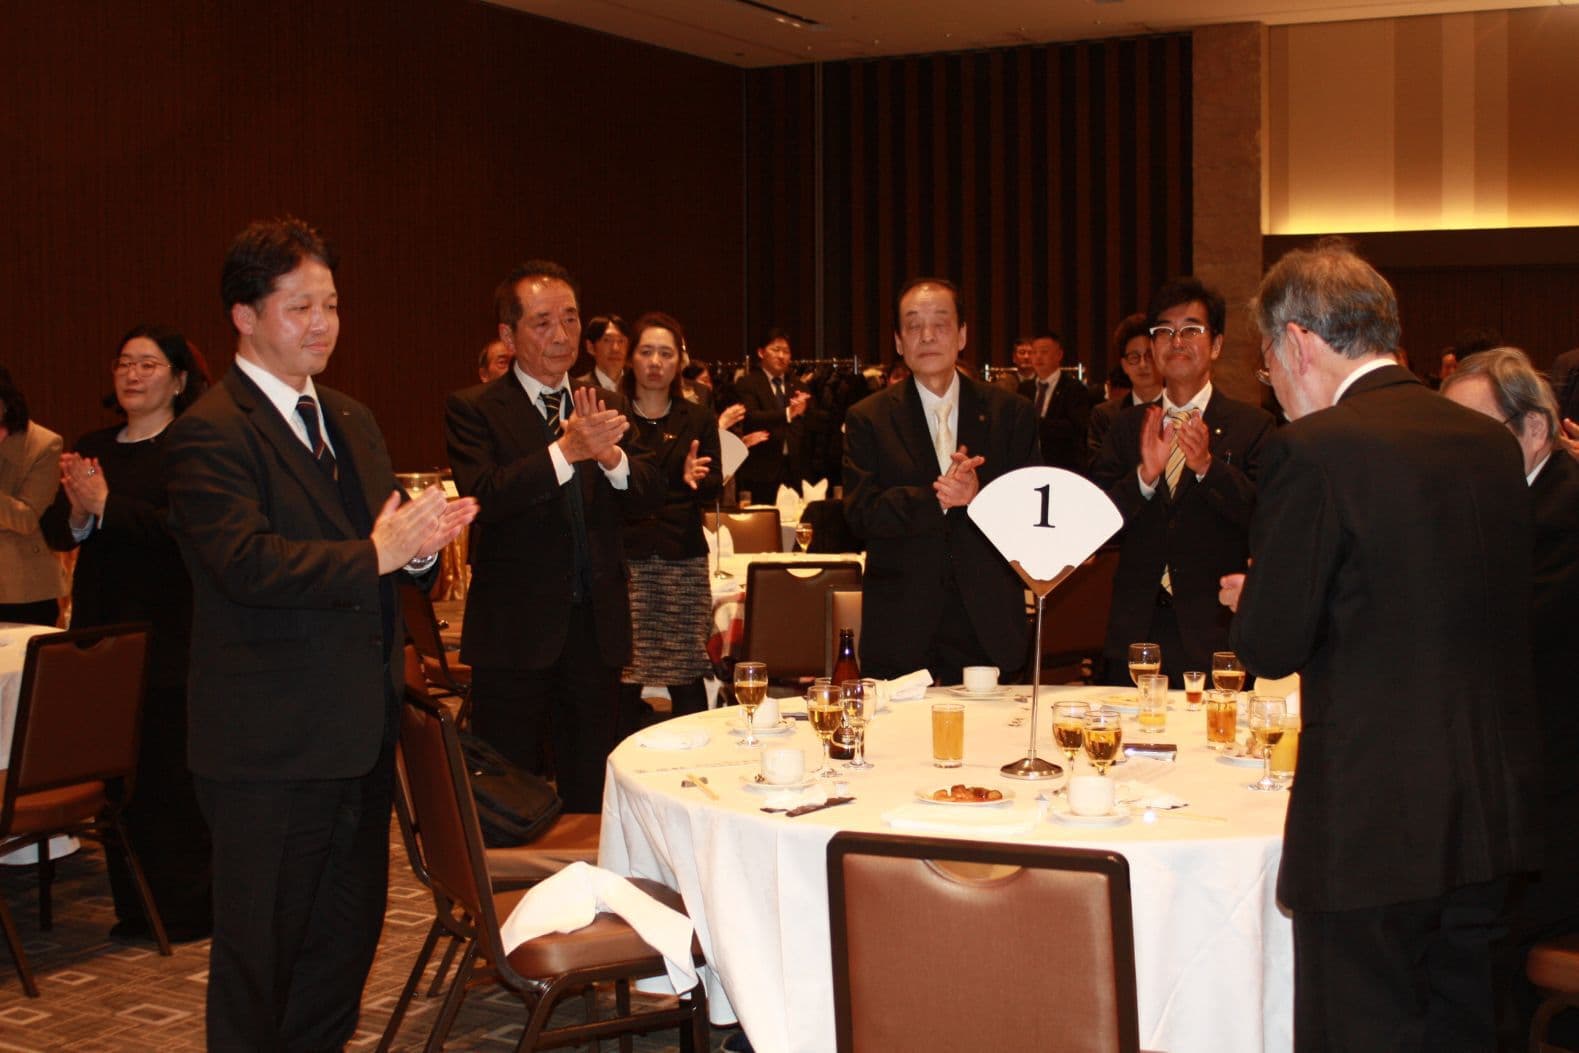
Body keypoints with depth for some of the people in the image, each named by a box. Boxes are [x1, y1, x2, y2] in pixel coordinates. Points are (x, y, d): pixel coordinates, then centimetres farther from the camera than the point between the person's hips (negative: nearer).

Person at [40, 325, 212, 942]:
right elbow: (54, 533, 11)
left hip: (169, 640, -6)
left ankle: (186, 909, 11)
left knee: (170, 774, -1)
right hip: (104, 631, 7)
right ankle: (135, 908, 20)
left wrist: (105, 505, -20)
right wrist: (76, 512, -11)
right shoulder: (94, 448, 14)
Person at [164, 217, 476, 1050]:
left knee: (348, 934, 19)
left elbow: (383, 539, 15)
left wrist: (420, 543, -8)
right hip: (269, 746, -8)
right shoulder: (209, 434, -13)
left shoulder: (351, 421, 15)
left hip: (360, 730, 9)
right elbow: (246, 562, -26)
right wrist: (373, 557, -26)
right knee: (261, 954, 4)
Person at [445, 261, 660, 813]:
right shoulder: (473, 409, -3)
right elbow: (484, 496, -19)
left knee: (591, 798, 12)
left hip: (596, 627, 4)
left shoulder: (608, 407, 11)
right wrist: (566, 450, -31)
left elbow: (648, 496, 0)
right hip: (515, 635, -4)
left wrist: (609, 455, -22)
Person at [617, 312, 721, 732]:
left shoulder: (698, 421, 13)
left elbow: (713, 491, 5)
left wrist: (693, 479, -16)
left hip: (682, 560, 1)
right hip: (624, 559, -1)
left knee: (686, 676, -2)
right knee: (624, 678, -4)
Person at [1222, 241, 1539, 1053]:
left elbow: (1270, 648, -13)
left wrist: (1253, 599, 10)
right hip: (1491, 810, 7)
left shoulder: (1313, 451, -14)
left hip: (1373, 824, -7)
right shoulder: (1490, 441, 7)